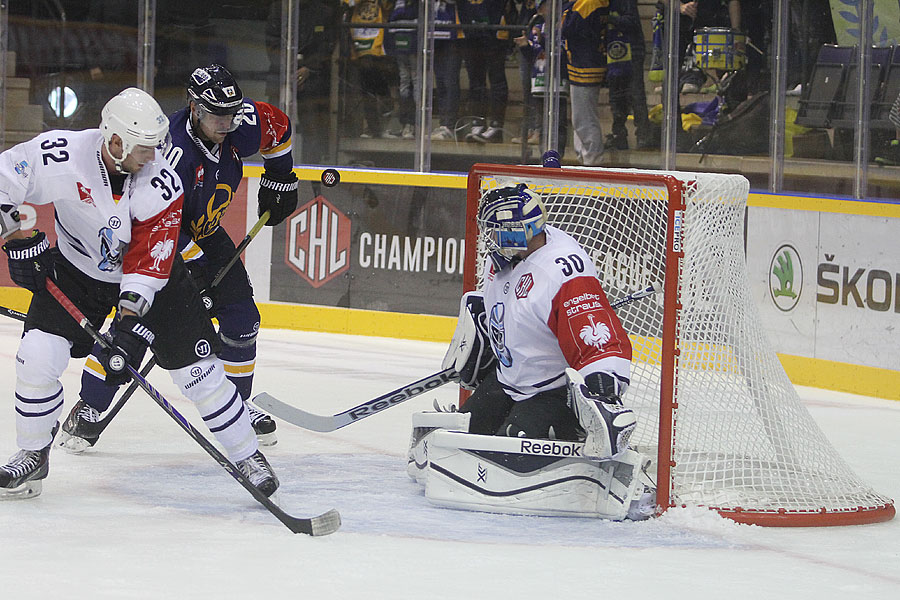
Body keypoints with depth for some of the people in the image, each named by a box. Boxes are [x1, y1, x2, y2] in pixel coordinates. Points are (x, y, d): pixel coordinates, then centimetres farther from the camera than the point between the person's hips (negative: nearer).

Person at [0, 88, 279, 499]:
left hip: (150, 272, -1)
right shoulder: (61, 154, -28)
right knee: (38, 354, -14)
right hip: (74, 268, 1)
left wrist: (129, 323, -36)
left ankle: (248, 457, 9)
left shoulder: (161, 183, -28)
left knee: (197, 368, -6)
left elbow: (148, 261, -27)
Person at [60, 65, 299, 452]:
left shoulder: (243, 125, -16)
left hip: (205, 232, 7)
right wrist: (195, 269, -32)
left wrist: (280, 179, 11)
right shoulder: (172, 150, -36)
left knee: (241, 317, 0)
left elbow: (279, 127, 8)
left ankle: (237, 404, 19)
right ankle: (88, 409, -4)